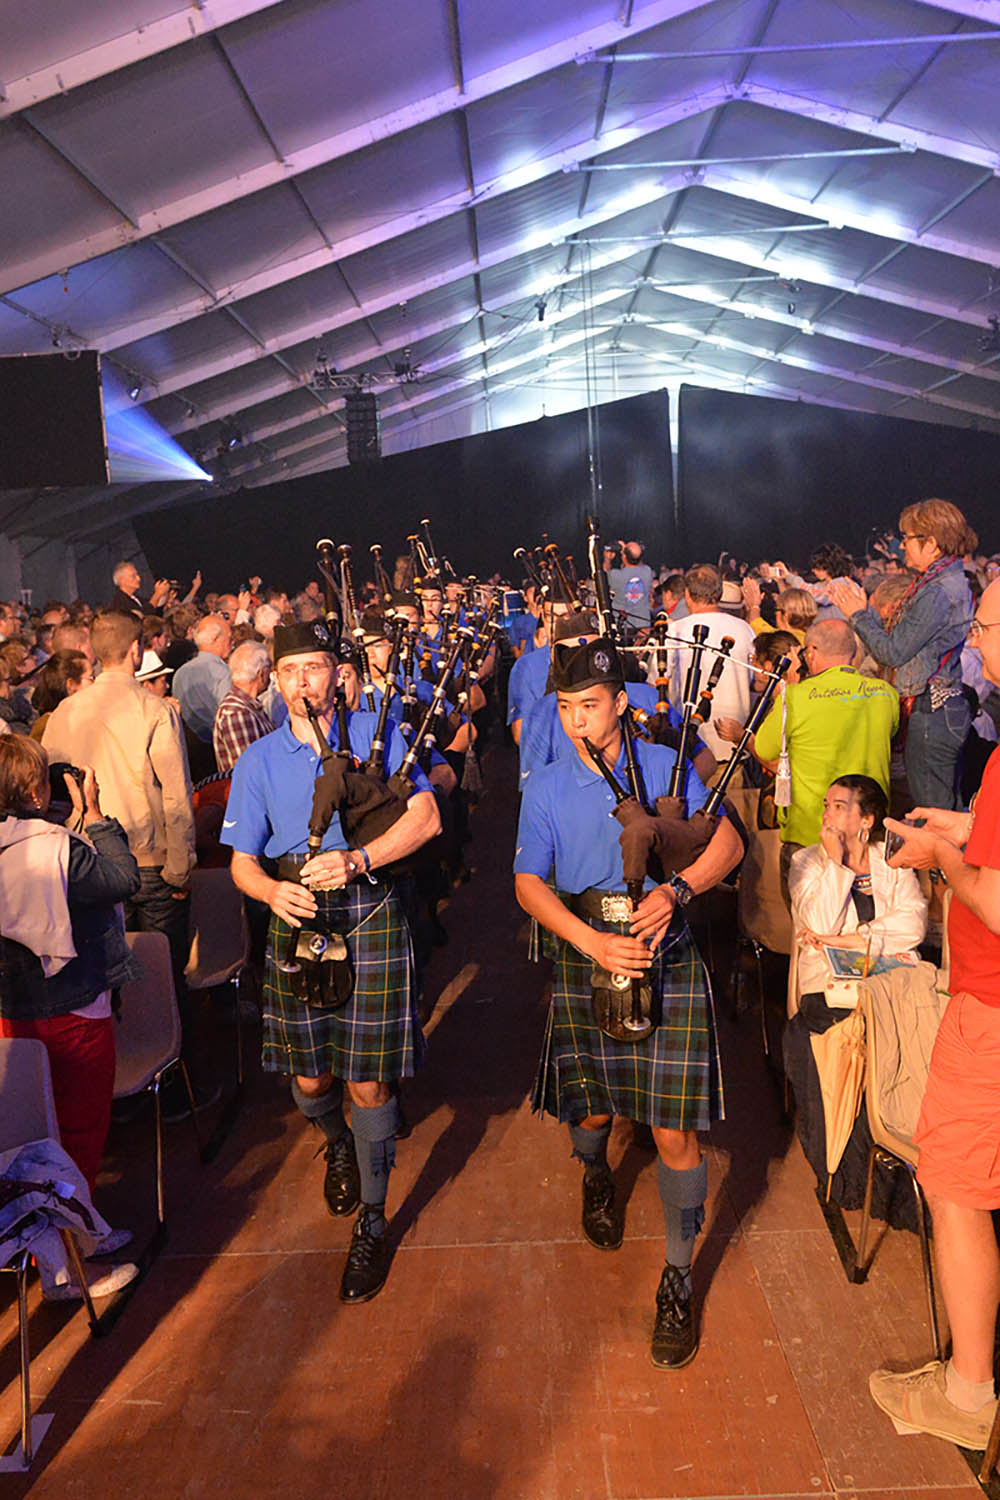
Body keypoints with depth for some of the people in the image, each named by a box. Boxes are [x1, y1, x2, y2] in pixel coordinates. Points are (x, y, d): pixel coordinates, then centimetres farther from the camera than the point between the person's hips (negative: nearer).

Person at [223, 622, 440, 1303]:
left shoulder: (377, 735, 1)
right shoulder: (258, 760, 7)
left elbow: (426, 817, -8)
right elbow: (243, 861, 7)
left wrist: (356, 859, -20)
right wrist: (273, 890, -16)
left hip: (370, 917, -2)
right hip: (297, 920, 3)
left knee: (368, 1080, 0)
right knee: (309, 1079, 9)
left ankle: (372, 1222, 20)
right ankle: (339, 1145, 46)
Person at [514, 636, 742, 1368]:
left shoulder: (666, 765, 0)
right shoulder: (546, 786, 3)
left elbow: (728, 841, 0)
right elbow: (529, 882, -3)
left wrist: (676, 890, -19)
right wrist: (594, 943, -17)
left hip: (667, 959, -1)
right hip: (585, 960, 2)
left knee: (674, 1130, -4)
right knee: (591, 1110, 14)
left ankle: (679, 1279, 15)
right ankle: (597, 1179, 51)